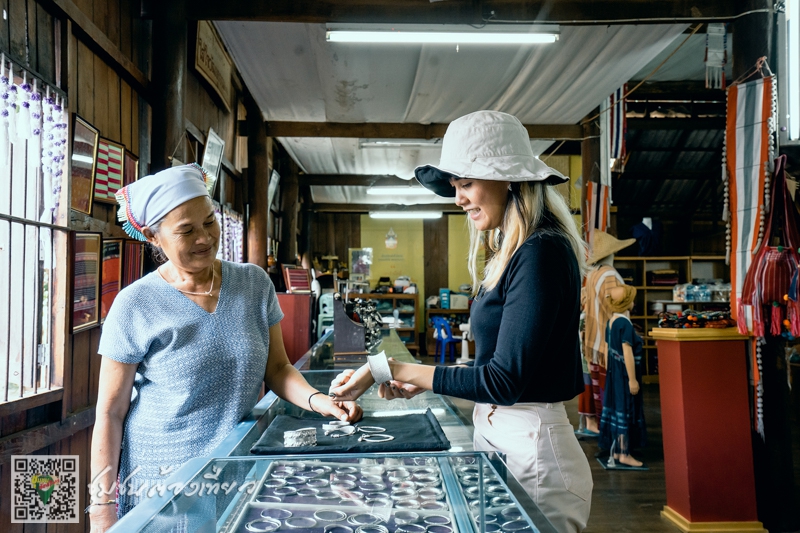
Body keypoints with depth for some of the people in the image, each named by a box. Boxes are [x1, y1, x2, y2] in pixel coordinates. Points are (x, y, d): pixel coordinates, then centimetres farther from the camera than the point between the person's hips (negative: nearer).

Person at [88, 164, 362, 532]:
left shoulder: (254, 284, -3)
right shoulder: (135, 306, -12)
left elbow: (277, 369, 2)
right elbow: (110, 414, -7)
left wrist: (317, 400, -16)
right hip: (161, 485, -2)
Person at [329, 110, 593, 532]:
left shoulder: (542, 252, -19)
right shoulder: (510, 252, 7)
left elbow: (506, 380, -21)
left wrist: (391, 370, -18)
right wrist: (423, 381, 9)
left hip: (532, 449, -8)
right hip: (494, 433, 8)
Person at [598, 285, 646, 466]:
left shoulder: (612, 320, 6)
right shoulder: (625, 323, -19)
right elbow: (627, 352, -21)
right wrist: (632, 379, -19)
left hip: (614, 373, 9)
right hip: (625, 374, -9)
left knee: (616, 408, 13)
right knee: (626, 410, -1)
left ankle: (616, 450, 22)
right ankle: (624, 454, 7)